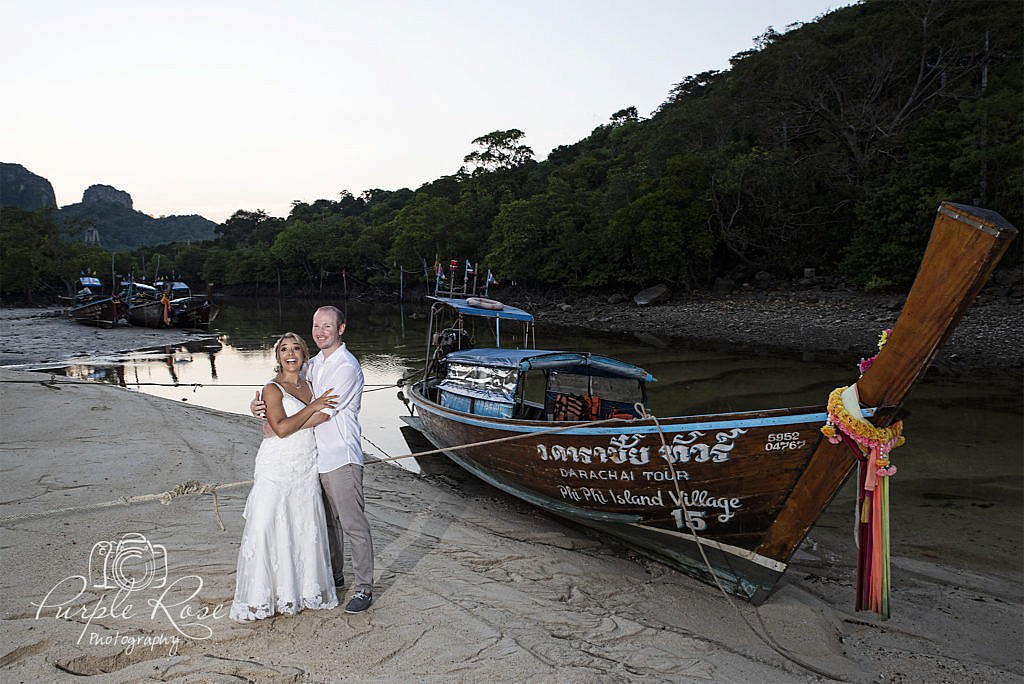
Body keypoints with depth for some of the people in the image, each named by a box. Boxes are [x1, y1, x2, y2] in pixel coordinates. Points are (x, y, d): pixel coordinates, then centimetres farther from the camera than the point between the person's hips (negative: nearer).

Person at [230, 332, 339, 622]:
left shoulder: (309, 386, 11)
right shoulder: (272, 389, -6)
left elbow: (325, 417, -1)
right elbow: (281, 428, -18)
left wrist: (290, 424, -13)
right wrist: (312, 407, -14)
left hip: (306, 469, 5)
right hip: (276, 467, -5)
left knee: (305, 529, 8)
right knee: (265, 530, -4)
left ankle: (305, 589, 23)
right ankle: (257, 598, 7)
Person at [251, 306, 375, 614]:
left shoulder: (347, 367, -16)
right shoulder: (315, 363, 11)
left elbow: (321, 413, -19)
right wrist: (259, 402, -4)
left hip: (341, 458, -9)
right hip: (319, 456, 9)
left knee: (353, 524, -1)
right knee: (328, 521, 20)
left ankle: (364, 588, 9)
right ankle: (335, 576, 36)